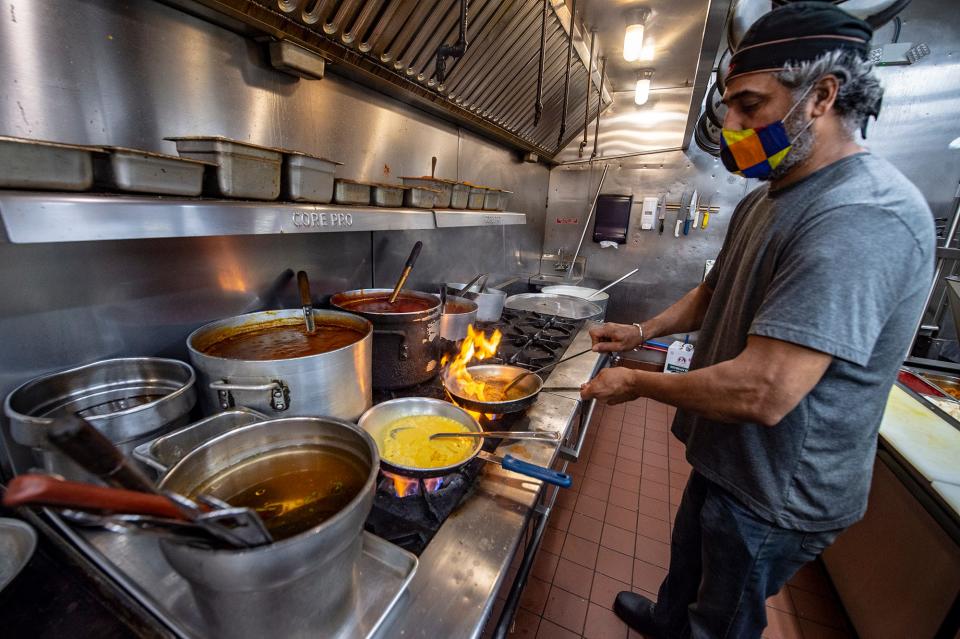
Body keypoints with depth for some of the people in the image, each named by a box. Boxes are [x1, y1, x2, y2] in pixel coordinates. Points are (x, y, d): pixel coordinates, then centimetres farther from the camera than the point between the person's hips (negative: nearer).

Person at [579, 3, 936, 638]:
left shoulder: (865, 218, -30)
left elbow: (761, 393, -36)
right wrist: (644, 331, 0)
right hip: (727, 457, 9)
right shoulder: (763, 200, 3)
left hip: (777, 492, -9)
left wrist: (637, 382, -22)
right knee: (688, 557, 33)